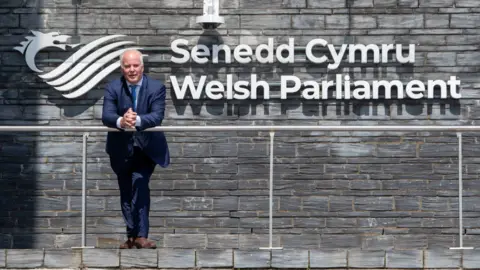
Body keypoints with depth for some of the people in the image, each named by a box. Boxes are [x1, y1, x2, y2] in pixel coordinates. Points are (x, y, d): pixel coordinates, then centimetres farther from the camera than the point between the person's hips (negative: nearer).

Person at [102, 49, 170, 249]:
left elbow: (157, 116, -22)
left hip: (146, 148, -3)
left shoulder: (157, 88, -8)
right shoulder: (113, 88, -5)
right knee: (126, 192, 10)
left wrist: (137, 120, -43)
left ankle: (140, 235, -22)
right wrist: (121, 121, -44)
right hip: (121, 148, 3)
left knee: (140, 184, -22)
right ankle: (132, 236, 21)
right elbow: (106, 116, -20)